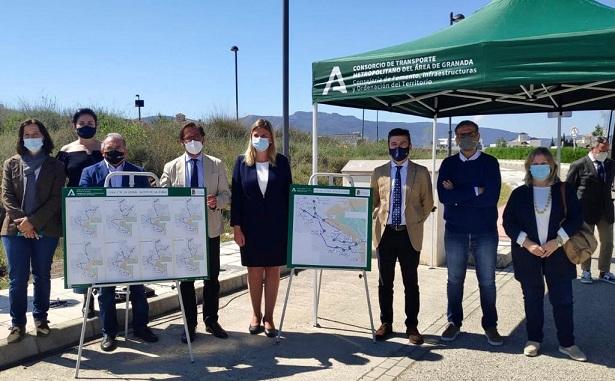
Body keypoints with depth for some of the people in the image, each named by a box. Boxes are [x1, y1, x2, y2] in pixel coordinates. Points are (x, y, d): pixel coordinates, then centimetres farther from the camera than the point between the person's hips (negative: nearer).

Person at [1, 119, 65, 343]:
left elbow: (56, 199, -5)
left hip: (45, 230, -1)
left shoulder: (55, 166, 4)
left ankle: (40, 318, 22)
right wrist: (21, 221, -13)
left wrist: (33, 221, -14)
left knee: (42, 276, 8)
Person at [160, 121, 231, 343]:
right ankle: (190, 324, 19)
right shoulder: (171, 167, 5)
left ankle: (211, 321, 24)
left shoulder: (217, 165, 7)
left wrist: (217, 201, -18)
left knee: (212, 278, 9)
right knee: (186, 279, 7)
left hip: (210, 229, 1)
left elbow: (226, 194, 4)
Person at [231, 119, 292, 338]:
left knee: (273, 271, 7)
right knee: (254, 272, 9)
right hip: (251, 227, 0)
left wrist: (290, 225, -1)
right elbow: (236, 195, 1)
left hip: (276, 227, 0)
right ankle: (256, 314, 25)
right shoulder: (242, 162, 2)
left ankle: (268, 317, 19)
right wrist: (236, 227, -4)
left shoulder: (281, 162, 2)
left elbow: (288, 194, 4)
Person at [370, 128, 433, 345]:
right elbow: (372, 201, 15)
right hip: (385, 233, 2)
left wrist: (417, 221, 4)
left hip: (410, 234, -1)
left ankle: (412, 326, 16)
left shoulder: (421, 172, 3)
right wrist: (377, 221, 5)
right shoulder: (379, 172, 7)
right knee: (385, 282, 8)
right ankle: (386, 323, 20)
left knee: (411, 283, 5)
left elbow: (428, 203, 10)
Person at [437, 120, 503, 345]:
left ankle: (490, 325, 20)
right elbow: (443, 195, -11)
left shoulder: (489, 163, 0)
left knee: (487, 280, 7)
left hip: (485, 231, -1)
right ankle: (454, 322, 23)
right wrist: (475, 191, -13)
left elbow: (492, 197, -15)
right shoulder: (448, 164, 4)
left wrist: (458, 195, -12)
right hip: (455, 230, 1)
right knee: (455, 279, 10)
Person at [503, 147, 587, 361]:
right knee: (532, 299, 10)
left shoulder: (565, 190, 2)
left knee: (563, 299, 3)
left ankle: (567, 343, 17)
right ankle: (534, 339, 22)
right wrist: (526, 243, -12)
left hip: (557, 253, 0)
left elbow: (576, 219, -2)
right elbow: (508, 222, 0)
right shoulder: (520, 193, 3)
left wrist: (558, 241, -14)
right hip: (527, 253, 1)